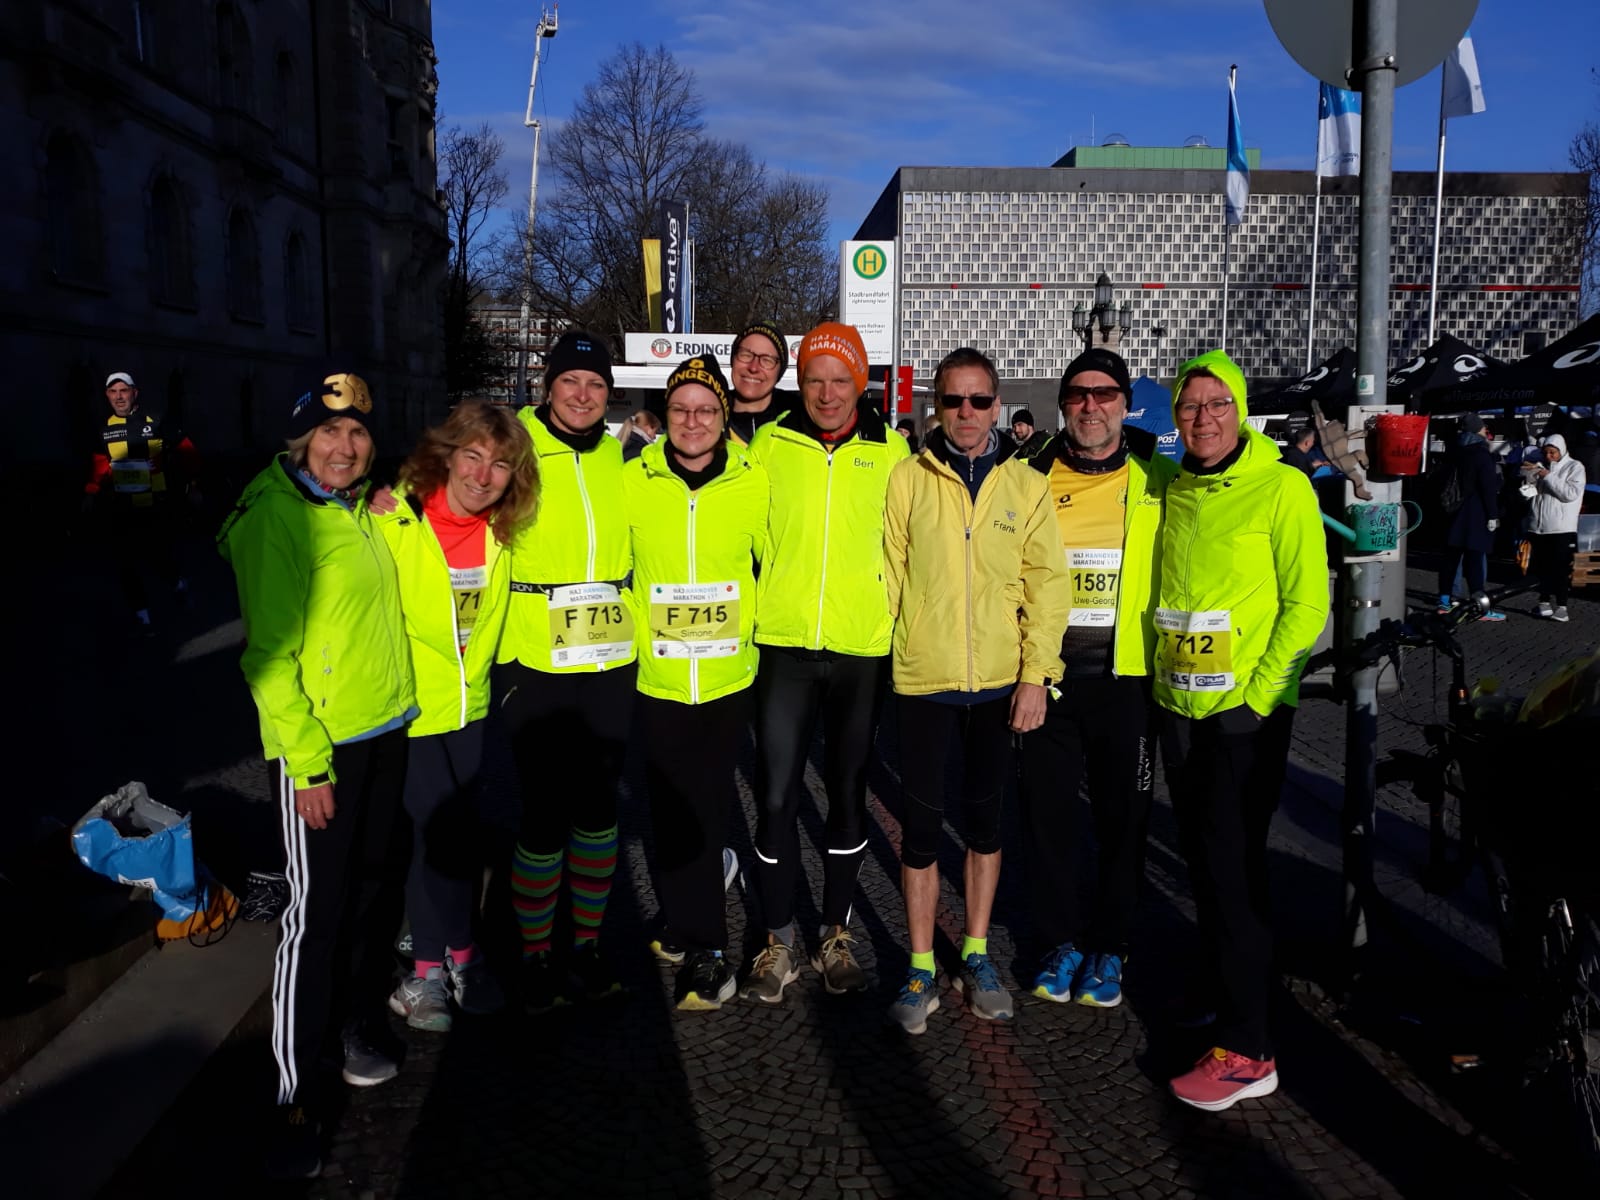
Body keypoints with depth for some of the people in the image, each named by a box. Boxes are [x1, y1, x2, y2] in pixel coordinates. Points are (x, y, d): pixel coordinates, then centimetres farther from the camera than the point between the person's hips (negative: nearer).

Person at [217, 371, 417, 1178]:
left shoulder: (362, 510, 8)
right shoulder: (276, 519, -15)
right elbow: (267, 653, -17)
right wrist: (307, 763, -18)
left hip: (385, 729, 8)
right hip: (318, 745, -7)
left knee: (375, 886, 17)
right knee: (317, 911, -3)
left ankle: (357, 1028, 37)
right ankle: (295, 1098, 10)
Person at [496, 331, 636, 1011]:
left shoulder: (620, 461, 8)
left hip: (609, 664, 4)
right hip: (534, 667, -4)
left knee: (598, 806, 11)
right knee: (546, 814, 0)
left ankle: (586, 943, 28)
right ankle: (536, 956, 19)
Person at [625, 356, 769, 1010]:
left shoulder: (754, 483, -3)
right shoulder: (633, 481, -2)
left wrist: (758, 626, 9)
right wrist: (633, 631, 10)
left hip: (730, 679, 0)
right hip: (658, 680, 0)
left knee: (706, 807, 8)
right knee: (677, 814, 3)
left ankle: (685, 924, 24)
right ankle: (705, 949, 16)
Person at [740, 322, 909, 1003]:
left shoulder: (891, 452, 2)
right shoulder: (769, 445, 3)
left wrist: (894, 621, 2)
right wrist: (754, 612, 8)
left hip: (862, 648, 0)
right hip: (784, 644, 0)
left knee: (848, 794, 11)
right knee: (776, 796, 0)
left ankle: (836, 935, 26)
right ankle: (779, 941, 15)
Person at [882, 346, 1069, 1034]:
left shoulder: (1027, 486, 3)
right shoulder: (907, 479, 0)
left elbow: (1047, 584, 1)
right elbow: (886, 578, 0)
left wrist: (1036, 674, -6)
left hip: (1000, 684, 2)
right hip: (921, 681, -1)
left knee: (985, 819, 13)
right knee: (921, 823, 4)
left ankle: (976, 956, 29)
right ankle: (921, 970, 18)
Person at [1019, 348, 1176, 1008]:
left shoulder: (1159, 481, 0)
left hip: (1124, 677, -1)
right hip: (1045, 674, 1)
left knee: (1123, 815, 8)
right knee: (1048, 810, 8)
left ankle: (1109, 946, 25)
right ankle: (1062, 940, 25)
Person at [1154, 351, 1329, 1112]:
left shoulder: (1281, 487, -8)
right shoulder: (1174, 490, 11)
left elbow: (1307, 603, -11)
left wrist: (1257, 693, -15)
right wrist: (1164, 676, 11)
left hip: (1248, 710, -6)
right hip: (1181, 706, 6)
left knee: (1233, 864, -7)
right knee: (1201, 857, 14)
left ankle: (1247, 1050, 1)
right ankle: (1224, 990, 31)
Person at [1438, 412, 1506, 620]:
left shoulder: (1455, 453, 12)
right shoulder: (1481, 454, -11)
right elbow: (1489, 487, -15)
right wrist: (1492, 515, -14)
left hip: (1455, 515, 7)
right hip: (1475, 516, -7)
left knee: (1451, 557, 12)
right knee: (1475, 559, -8)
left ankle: (1444, 601, 15)